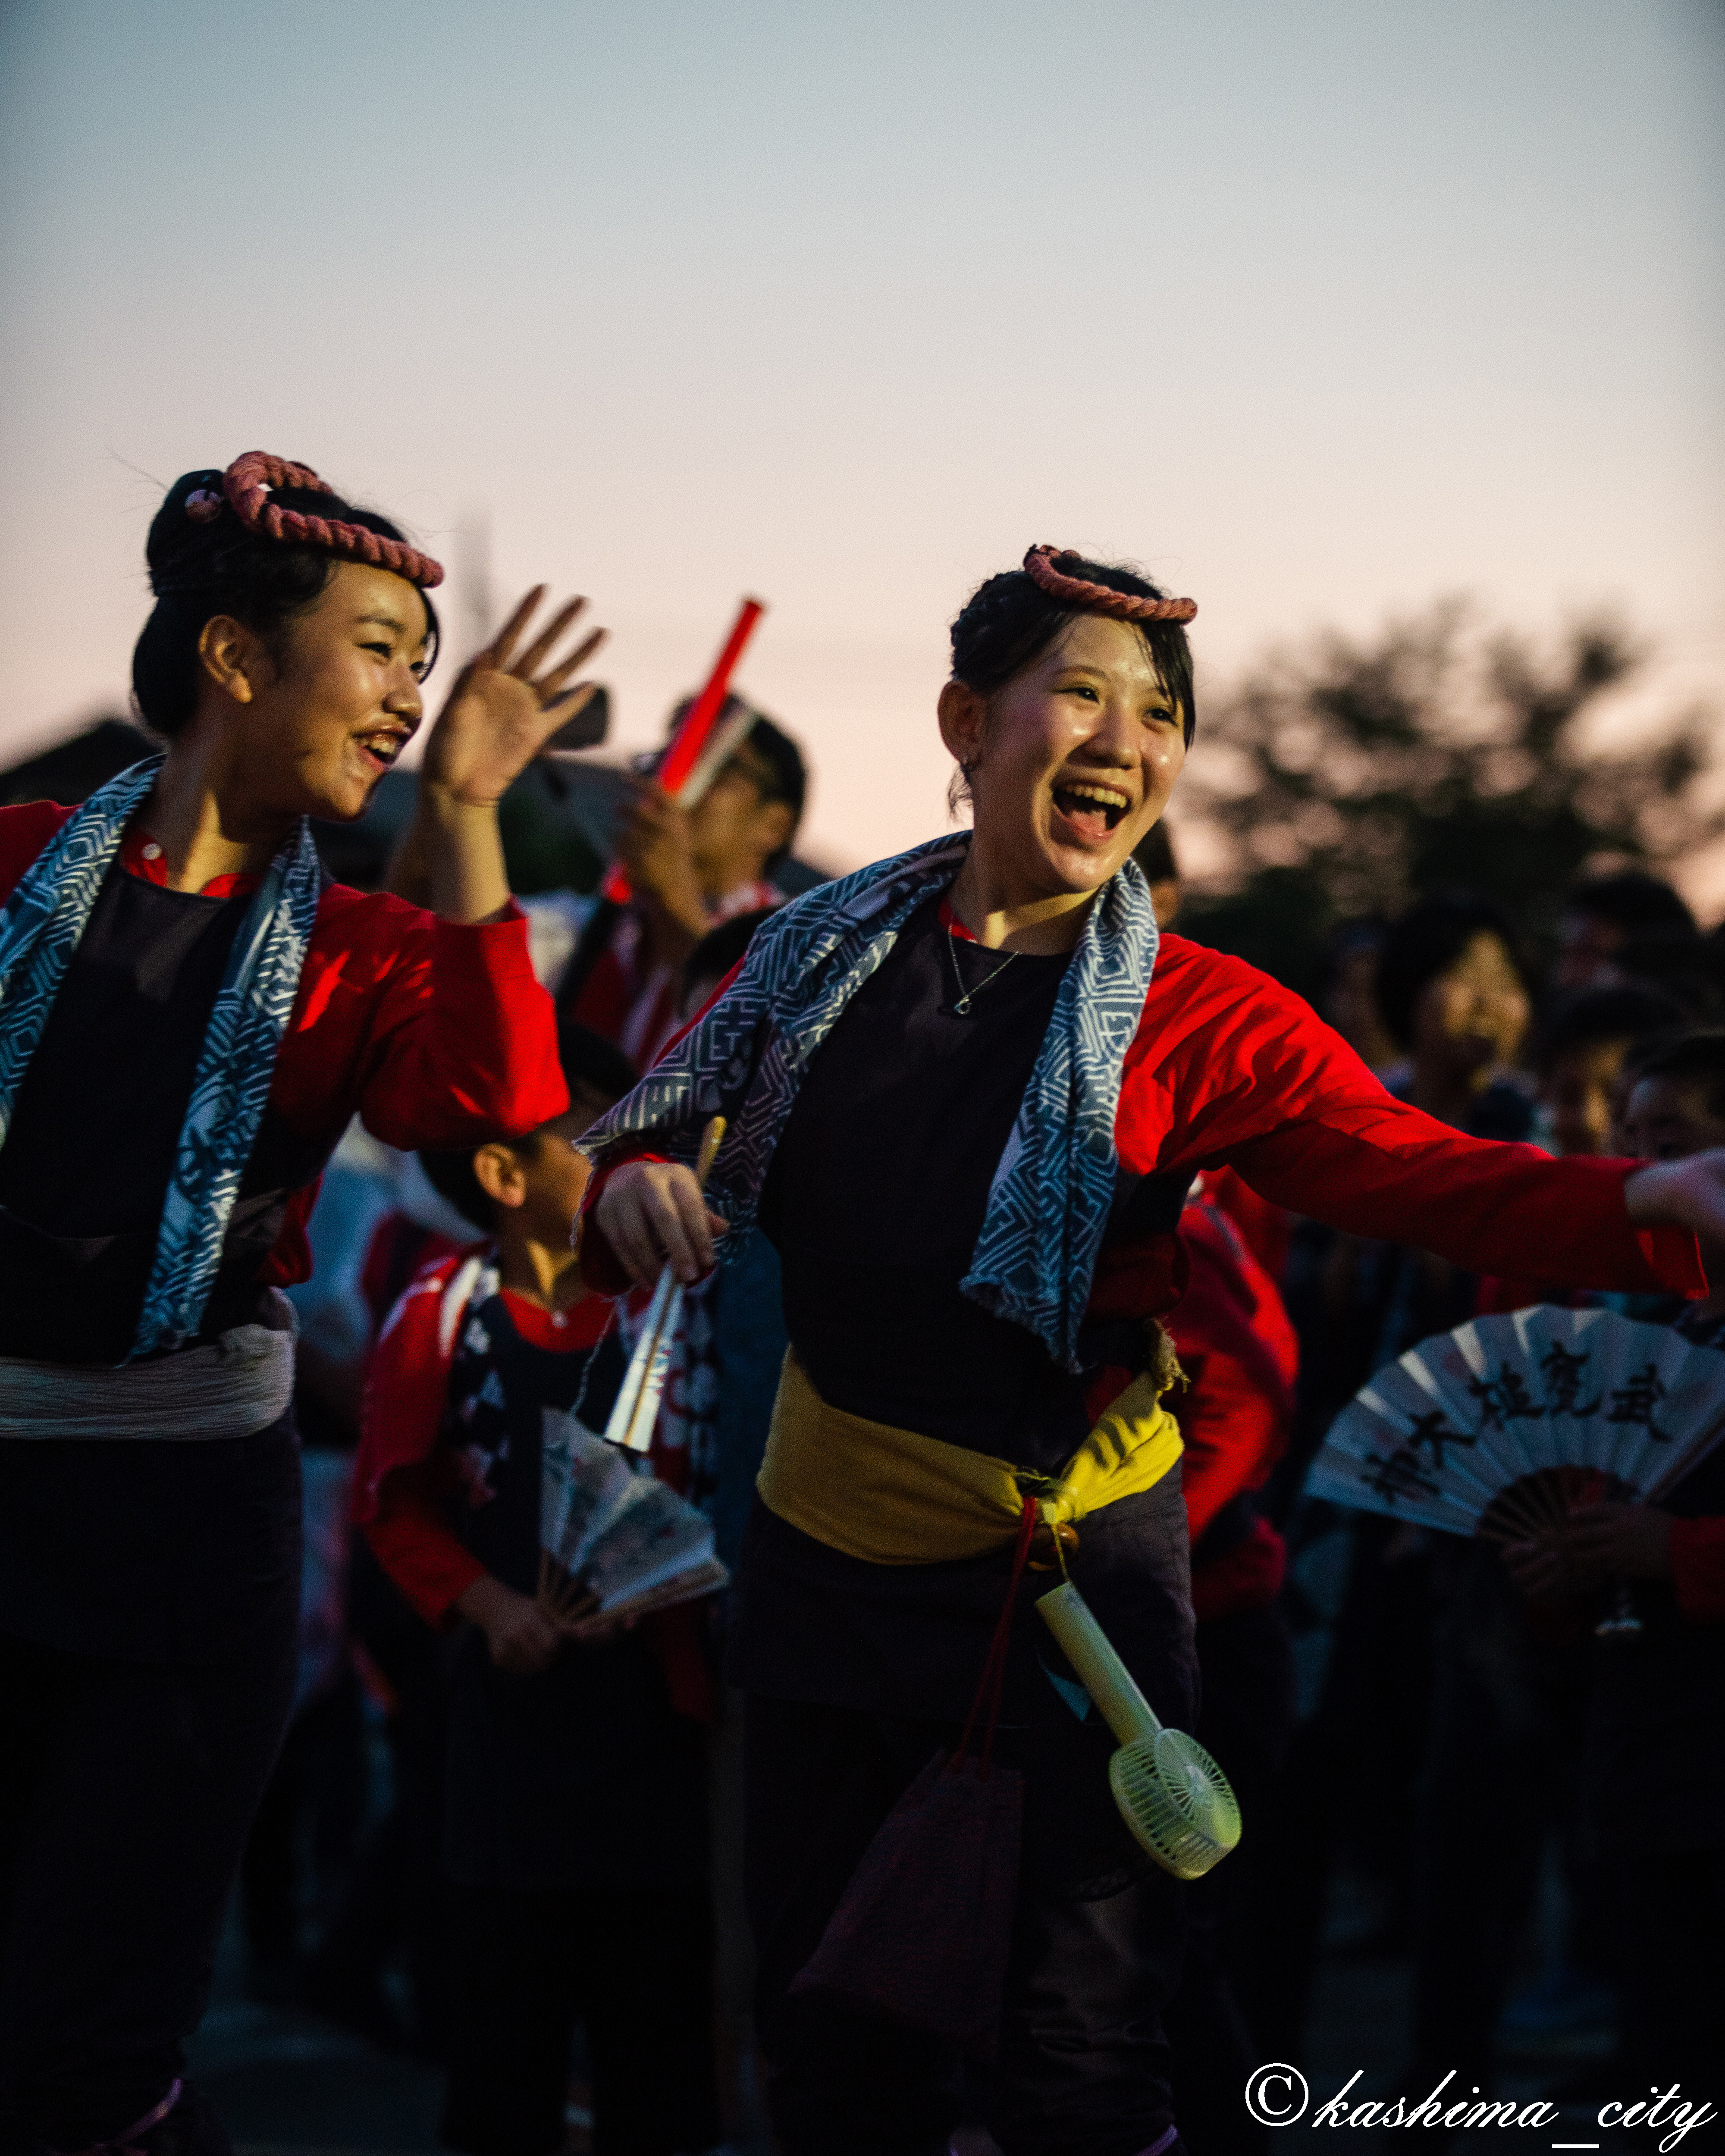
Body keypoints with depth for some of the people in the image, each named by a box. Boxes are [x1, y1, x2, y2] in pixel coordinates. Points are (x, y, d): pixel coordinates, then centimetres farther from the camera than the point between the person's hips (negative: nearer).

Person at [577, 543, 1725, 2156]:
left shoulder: (1202, 1022, -9)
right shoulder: (828, 951, 1)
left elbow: (1413, 1169, -22)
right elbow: (661, 1131, 9)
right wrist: (632, 1185, -17)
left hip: (1071, 1553, -3)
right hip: (831, 1539, 3)